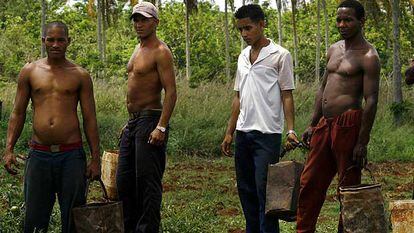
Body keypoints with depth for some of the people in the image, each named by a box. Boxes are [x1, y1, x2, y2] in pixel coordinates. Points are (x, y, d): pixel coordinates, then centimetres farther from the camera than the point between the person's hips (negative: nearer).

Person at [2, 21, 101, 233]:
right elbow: (18, 113, 10)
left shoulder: (80, 76, 4)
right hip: (39, 154, 1)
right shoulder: (29, 72, 7)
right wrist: (9, 149, 0)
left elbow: (90, 119, 5)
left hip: (71, 154, -1)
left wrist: (95, 159, 1)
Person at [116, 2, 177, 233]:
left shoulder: (160, 52, -11)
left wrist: (161, 127, -25)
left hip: (150, 120, -10)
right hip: (133, 121, 10)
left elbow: (171, 92, -18)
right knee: (124, 180, 12)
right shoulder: (138, 49, 17)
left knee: (148, 181, -6)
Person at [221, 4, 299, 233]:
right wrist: (229, 132, 14)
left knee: (264, 190, -7)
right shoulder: (243, 57, 15)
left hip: (267, 134, -6)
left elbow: (287, 96, -4)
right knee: (245, 189, 10)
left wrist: (291, 130, -14)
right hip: (243, 133, 7)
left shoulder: (280, 55, -3)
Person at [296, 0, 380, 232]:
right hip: (325, 124, 8)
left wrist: (362, 142, -17)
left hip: (348, 124, -8)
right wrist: (313, 125, 19)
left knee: (348, 186, 1)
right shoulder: (334, 50, 16)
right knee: (310, 183, 9)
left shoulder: (368, 56, -8)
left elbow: (371, 100, -13)